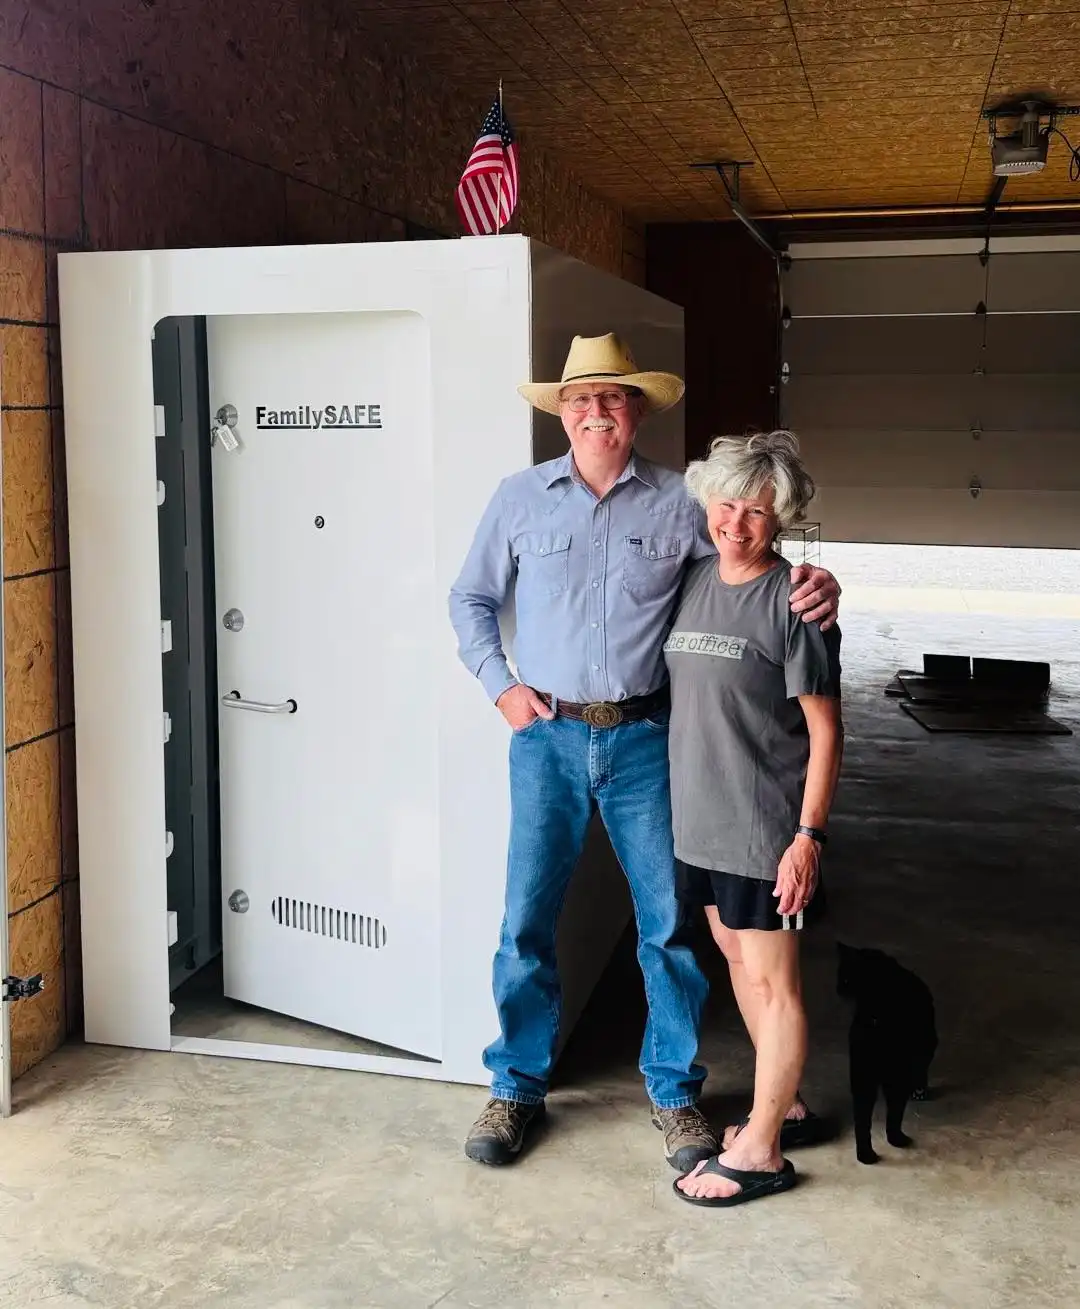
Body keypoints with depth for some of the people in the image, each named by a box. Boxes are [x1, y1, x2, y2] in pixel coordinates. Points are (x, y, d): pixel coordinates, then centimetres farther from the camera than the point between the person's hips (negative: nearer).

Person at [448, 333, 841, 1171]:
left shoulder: (680, 502, 2)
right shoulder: (521, 498, 5)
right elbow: (471, 599, 13)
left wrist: (816, 586, -17)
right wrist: (500, 684, 2)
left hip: (645, 737, 0)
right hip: (548, 735, 1)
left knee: (669, 920, 5)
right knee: (526, 920, 4)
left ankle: (676, 1093, 22)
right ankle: (517, 1087, 22)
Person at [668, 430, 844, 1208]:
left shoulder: (792, 601, -13)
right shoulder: (693, 582, 6)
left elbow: (825, 729, -13)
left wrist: (809, 834, -17)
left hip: (765, 823, -7)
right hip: (700, 815, 7)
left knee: (771, 978, 3)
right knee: (738, 959, 18)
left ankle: (760, 1151, 15)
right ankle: (785, 1104, 36)